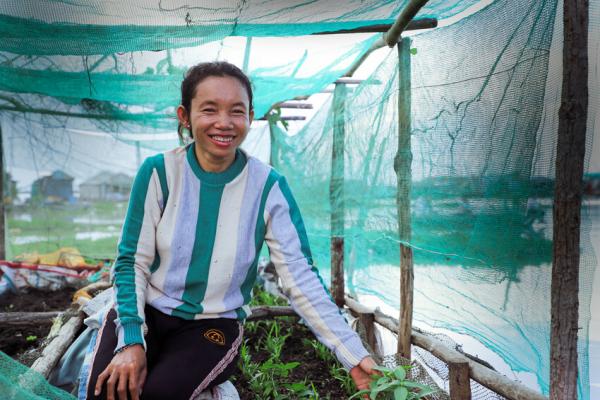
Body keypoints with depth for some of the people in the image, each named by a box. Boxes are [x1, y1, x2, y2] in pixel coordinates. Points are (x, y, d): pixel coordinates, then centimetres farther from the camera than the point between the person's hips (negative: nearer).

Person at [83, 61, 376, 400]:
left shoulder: (268, 187, -12)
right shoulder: (159, 172, -9)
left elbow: (302, 279, -15)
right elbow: (132, 262, -6)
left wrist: (355, 356, -22)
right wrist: (131, 340, -20)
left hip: (215, 324, -1)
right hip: (146, 311, 2)